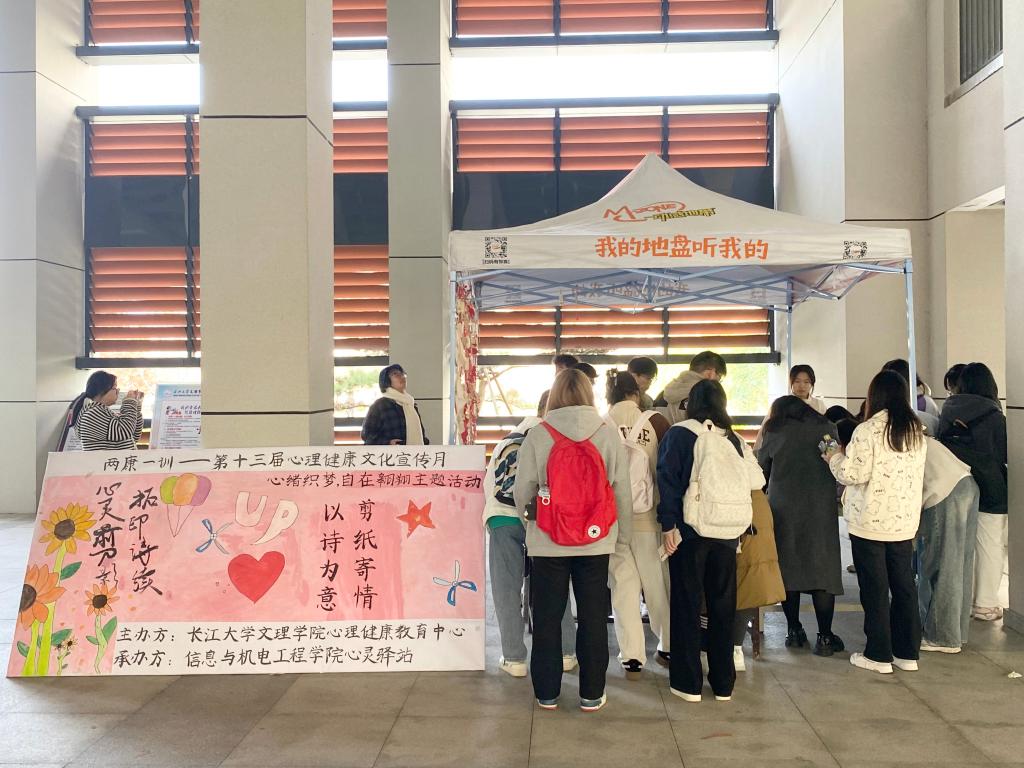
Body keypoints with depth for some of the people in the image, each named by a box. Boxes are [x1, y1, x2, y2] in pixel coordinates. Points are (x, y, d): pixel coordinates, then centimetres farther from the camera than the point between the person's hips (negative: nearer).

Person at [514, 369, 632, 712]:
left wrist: (526, 515, 18)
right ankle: (591, 694, 18)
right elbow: (622, 489, 0)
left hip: (547, 542, -1)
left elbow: (523, 488, -3)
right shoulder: (609, 433, -3)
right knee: (593, 617, 12)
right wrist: (623, 534, 11)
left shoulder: (538, 435, -8)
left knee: (547, 618, 11)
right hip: (596, 541, 1)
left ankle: (547, 693, 20)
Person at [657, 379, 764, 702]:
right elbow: (756, 480, 6)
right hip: (727, 534, 3)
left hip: (689, 531, -3)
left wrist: (669, 524, -9)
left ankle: (688, 683, 9)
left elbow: (669, 481, -10)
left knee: (687, 605, 5)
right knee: (722, 606, 12)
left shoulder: (678, 435, -4)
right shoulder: (734, 440, 7)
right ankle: (723, 683, 19)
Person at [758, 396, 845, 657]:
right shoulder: (827, 428, 8)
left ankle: (794, 631, 14)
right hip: (821, 509, 0)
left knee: (788, 567, 9)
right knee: (822, 569, 3)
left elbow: (761, 472, 9)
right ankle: (825, 637, 3)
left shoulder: (773, 432, 4)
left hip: (783, 508, 0)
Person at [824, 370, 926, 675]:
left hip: (870, 522, -6)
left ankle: (879, 655, 10)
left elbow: (854, 474, -16)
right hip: (905, 521, 6)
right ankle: (907, 652, 20)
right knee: (904, 586, 13)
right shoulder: (916, 431, 6)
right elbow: (917, 475, 12)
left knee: (875, 589, 3)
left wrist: (835, 457, 1)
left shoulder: (867, 431, -15)